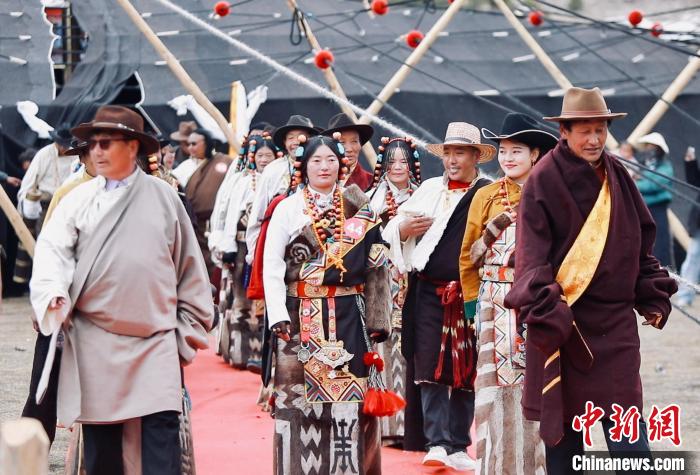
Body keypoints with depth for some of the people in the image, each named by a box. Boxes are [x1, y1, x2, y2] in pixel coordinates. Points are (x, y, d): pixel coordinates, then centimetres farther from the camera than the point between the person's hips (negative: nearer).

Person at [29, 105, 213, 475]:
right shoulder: (79, 200, 6)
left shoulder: (163, 197, 6)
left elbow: (189, 264, 11)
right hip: (95, 343, 1)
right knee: (101, 441, 7)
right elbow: (52, 250, -3)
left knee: (161, 437, -7)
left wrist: (191, 325, 10)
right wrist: (53, 294, -23)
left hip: (157, 342, -1)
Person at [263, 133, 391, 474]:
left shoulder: (357, 209, 10)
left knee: (351, 392, -2)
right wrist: (278, 316, -11)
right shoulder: (288, 209, 3)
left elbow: (372, 265, 9)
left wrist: (374, 319, 2)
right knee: (302, 393, -3)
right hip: (303, 316, -2)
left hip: (348, 317, 2)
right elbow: (272, 266, -1)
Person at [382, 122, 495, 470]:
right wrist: (404, 229, -4)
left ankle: (457, 446, 14)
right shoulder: (429, 190, 12)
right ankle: (437, 443, -6)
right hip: (429, 294, 3)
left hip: (470, 294, -3)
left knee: (465, 373, 5)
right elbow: (392, 231, 16)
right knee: (430, 369, -5)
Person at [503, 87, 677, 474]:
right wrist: (543, 310, -23)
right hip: (563, 318, -3)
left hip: (615, 319, 3)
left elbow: (640, 243, 16)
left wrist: (652, 297, 12)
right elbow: (532, 254, -12)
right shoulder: (544, 180, -7)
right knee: (561, 422, 5)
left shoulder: (617, 176, 7)